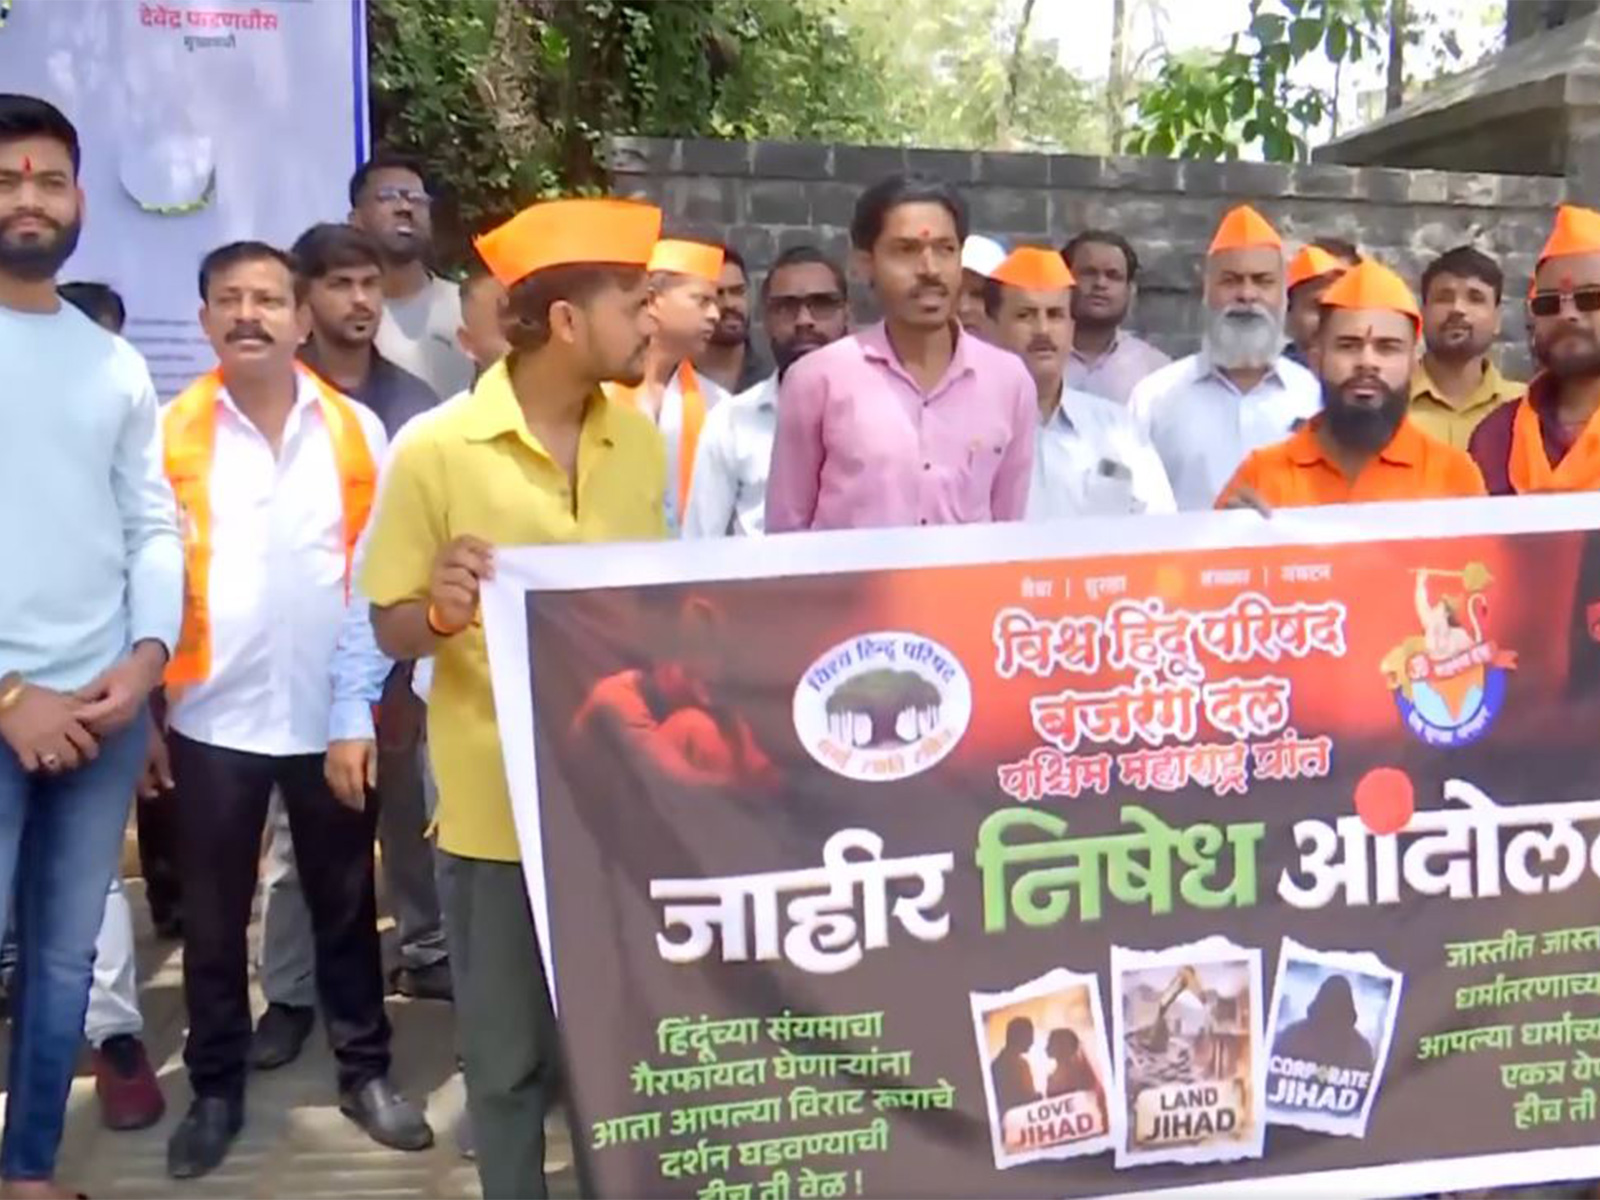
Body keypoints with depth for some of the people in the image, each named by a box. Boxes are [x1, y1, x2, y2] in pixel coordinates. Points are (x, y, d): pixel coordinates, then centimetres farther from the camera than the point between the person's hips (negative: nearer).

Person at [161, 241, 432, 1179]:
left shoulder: (357, 429, 2)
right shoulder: (171, 433, -1)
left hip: (333, 712, 1)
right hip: (213, 716, 0)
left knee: (346, 903, 13)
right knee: (215, 915, 11)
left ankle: (367, 1072, 28)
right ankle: (217, 1090, 26)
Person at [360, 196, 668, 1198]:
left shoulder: (639, 437, 4)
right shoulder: (436, 450, -11)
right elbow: (393, 629, -6)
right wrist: (443, 614, -27)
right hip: (501, 805, -4)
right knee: (511, 1057, 10)